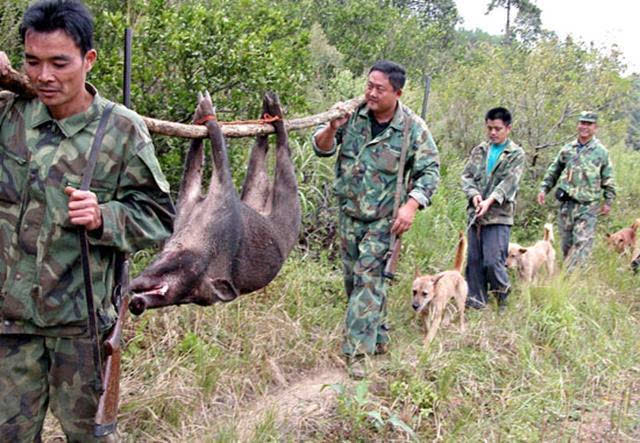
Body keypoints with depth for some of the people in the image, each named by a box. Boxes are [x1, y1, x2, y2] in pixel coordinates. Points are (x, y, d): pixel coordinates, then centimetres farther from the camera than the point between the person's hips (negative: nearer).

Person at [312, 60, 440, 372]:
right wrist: (332, 129, -23)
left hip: (384, 218, -5)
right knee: (352, 276, 13)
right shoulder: (352, 114, -3)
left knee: (369, 277, -12)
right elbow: (322, 148, 0)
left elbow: (430, 170, -7)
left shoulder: (413, 127, -10)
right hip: (349, 212, 5)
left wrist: (411, 205, -21)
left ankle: (357, 351, -10)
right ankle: (377, 335, 31)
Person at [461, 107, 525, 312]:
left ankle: (503, 295, 16)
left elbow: (509, 182, -10)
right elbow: (467, 175, 8)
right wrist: (474, 194, -12)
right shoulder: (479, 151, 14)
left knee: (493, 261, -9)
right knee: (474, 260, 7)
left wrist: (490, 200, -24)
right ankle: (475, 300, 17)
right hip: (475, 214, 5)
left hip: (499, 216, -4)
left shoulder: (516, 154, 2)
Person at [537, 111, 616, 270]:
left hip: (587, 205, -3)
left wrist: (608, 201, 2)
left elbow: (608, 180, 6)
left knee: (582, 243, -12)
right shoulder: (567, 149, 10)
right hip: (566, 203, 3)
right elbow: (553, 172, 18)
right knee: (566, 243, 8)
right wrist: (544, 189, 9)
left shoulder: (601, 152, 3)